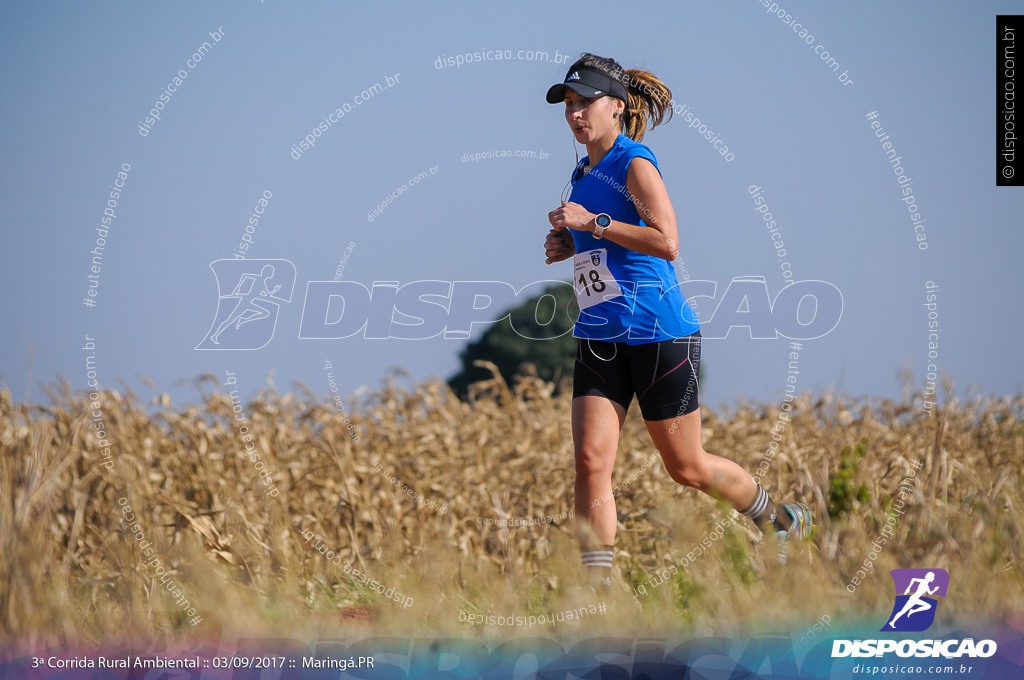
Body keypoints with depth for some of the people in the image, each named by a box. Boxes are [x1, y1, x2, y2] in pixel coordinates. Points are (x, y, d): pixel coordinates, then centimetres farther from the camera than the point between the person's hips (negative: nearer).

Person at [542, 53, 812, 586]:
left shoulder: (635, 164, -12)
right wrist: (569, 245, 8)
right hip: (599, 338, 7)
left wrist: (593, 223, -25)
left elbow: (666, 242, -24)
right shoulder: (584, 174, 12)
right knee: (590, 461, -10)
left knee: (687, 468, 6)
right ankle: (596, 582, -10)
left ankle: (779, 520, 31)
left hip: (658, 336, -7)